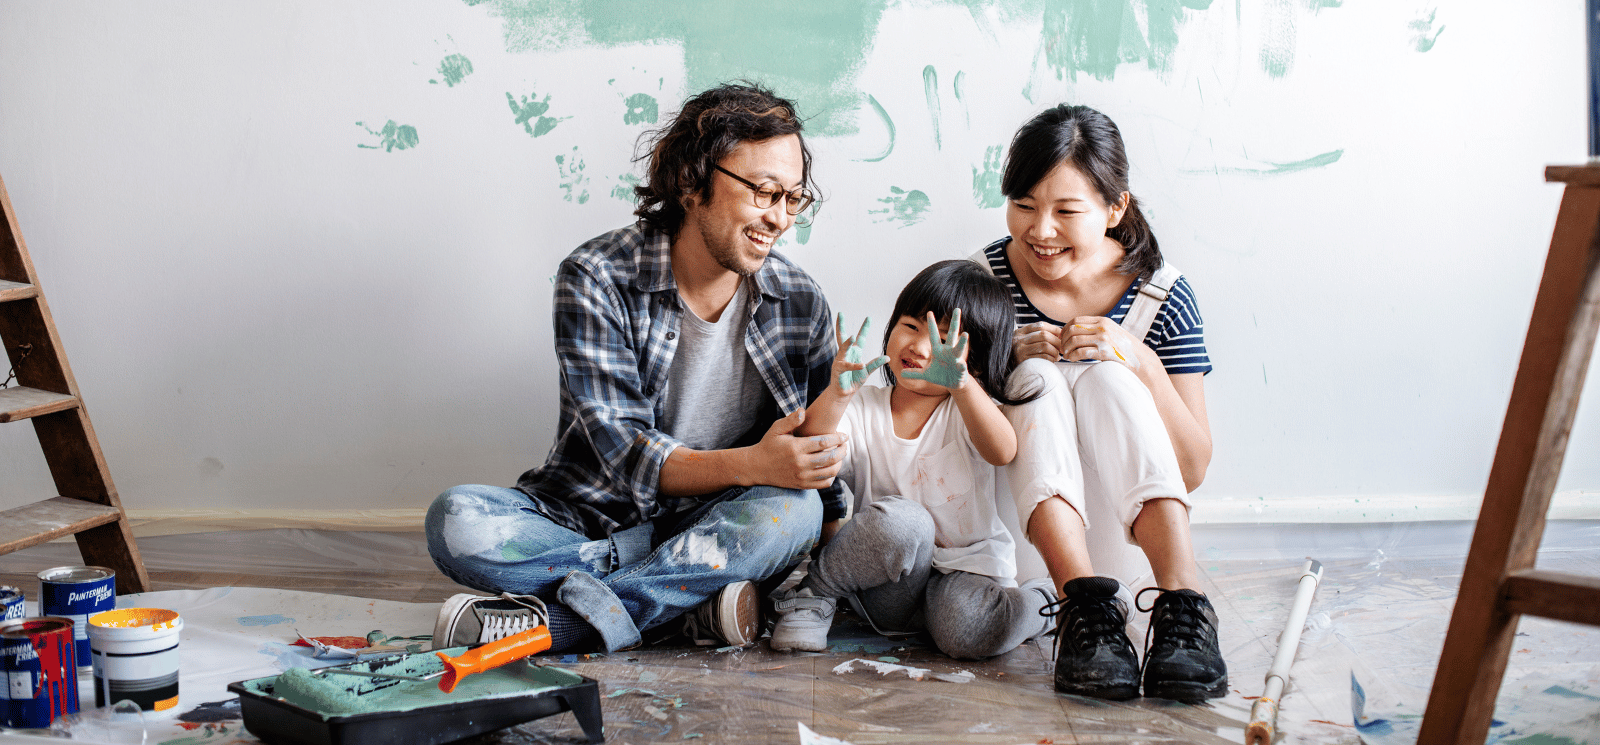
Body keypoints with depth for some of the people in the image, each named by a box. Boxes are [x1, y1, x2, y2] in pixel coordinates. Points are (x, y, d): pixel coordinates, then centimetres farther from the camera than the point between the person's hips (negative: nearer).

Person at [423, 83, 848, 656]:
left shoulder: (800, 302, -3)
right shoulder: (596, 280, -13)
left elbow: (814, 449, 9)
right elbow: (624, 452, -20)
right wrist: (749, 465, -35)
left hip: (712, 524, 2)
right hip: (589, 518, -1)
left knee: (793, 510, -32)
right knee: (457, 521, -28)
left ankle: (551, 616, -29)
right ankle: (693, 600, -27)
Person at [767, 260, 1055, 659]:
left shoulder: (967, 408, -4)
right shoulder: (861, 409, 0)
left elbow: (1002, 452, -29)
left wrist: (960, 384, -45)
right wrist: (837, 394, -35)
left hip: (966, 569, 0)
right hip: (891, 589, 0)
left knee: (966, 631, -34)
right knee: (902, 519, -34)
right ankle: (810, 594, -13)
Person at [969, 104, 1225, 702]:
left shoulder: (1162, 296, -6)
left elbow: (1193, 470, -8)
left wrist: (1141, 362, -23)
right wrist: (1006, 360, -21)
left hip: (1124, 514, 0)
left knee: (1105, 376, -24)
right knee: (1039, 375, -24)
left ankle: (1181, 603, -39)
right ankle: (1084, 602, -42)